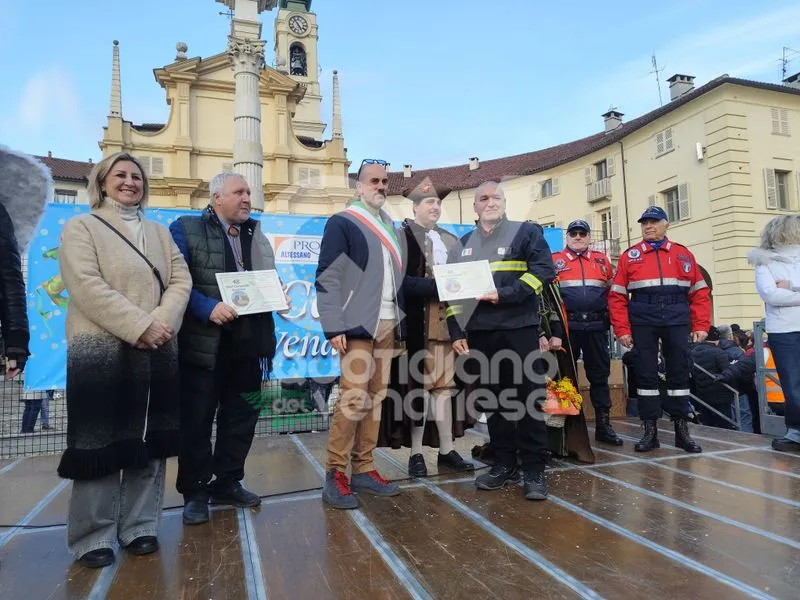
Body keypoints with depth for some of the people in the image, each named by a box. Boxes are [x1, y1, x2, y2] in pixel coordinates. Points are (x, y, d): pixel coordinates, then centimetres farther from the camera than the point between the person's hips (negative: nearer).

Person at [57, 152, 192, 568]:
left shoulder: (159, 232, 17)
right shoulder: (81, 228, 3)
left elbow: (180, 280, 6)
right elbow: (87, 286, -12)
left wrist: (162, 321, -13)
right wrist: (139, 327, -19)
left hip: (157, 350, 5)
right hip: (100, 350, -4)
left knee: (149, 441, 8)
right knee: (101, 443, 2)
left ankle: (139, 527, 22)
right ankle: (93, 537, 16)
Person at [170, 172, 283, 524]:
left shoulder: (255, 233, 15)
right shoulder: (186, 229, -1)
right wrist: (209, 308, -23)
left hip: (248, 340, 5)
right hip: (205, 341, -5)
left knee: (242, 415, 12)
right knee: (196, 419, 5)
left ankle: (228, 483, 28)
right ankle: (195, 492, 20)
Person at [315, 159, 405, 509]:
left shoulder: (391, 227, 18)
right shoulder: (342, 223, -3)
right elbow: (326, 278, -9)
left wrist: (400, 322, 12)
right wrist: (334, 327, -16)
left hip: (387, 324, 7)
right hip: (357, 325, -7)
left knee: (376, 398, 8)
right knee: (353, 398, -10)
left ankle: (363, 470, 18)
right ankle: (334, 475, 3)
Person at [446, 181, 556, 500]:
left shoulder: (527, 232, 5)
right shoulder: (463, 245, 15)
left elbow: (543, 270, -8)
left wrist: (504, 295, -17)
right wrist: (457, 332, 7)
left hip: (520, 329, -4)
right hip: (479, 334, 4)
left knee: (528, 399, -1)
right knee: (492, 401, 9)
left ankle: (534, 471, 9)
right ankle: (505, 464, 22)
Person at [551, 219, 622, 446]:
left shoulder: (602, 260, 13)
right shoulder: (555, 260, 6)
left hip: (596, 326, 2)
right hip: (567, 326, -2)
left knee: (600, 374, 6)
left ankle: (603, 424, 15)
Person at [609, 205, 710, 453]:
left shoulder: (683, 254, 11)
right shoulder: (629, 256, 7)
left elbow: (699, 292, 9)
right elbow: (617, 296, 2)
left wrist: (701, 325, 0)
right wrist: (622, 329, -6)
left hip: (677, 321, 1)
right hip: (642, 322, -1)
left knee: (679, 372, 4)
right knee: (646, 373, 2)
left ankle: (682, 430, 16)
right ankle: (650, 431, 11)